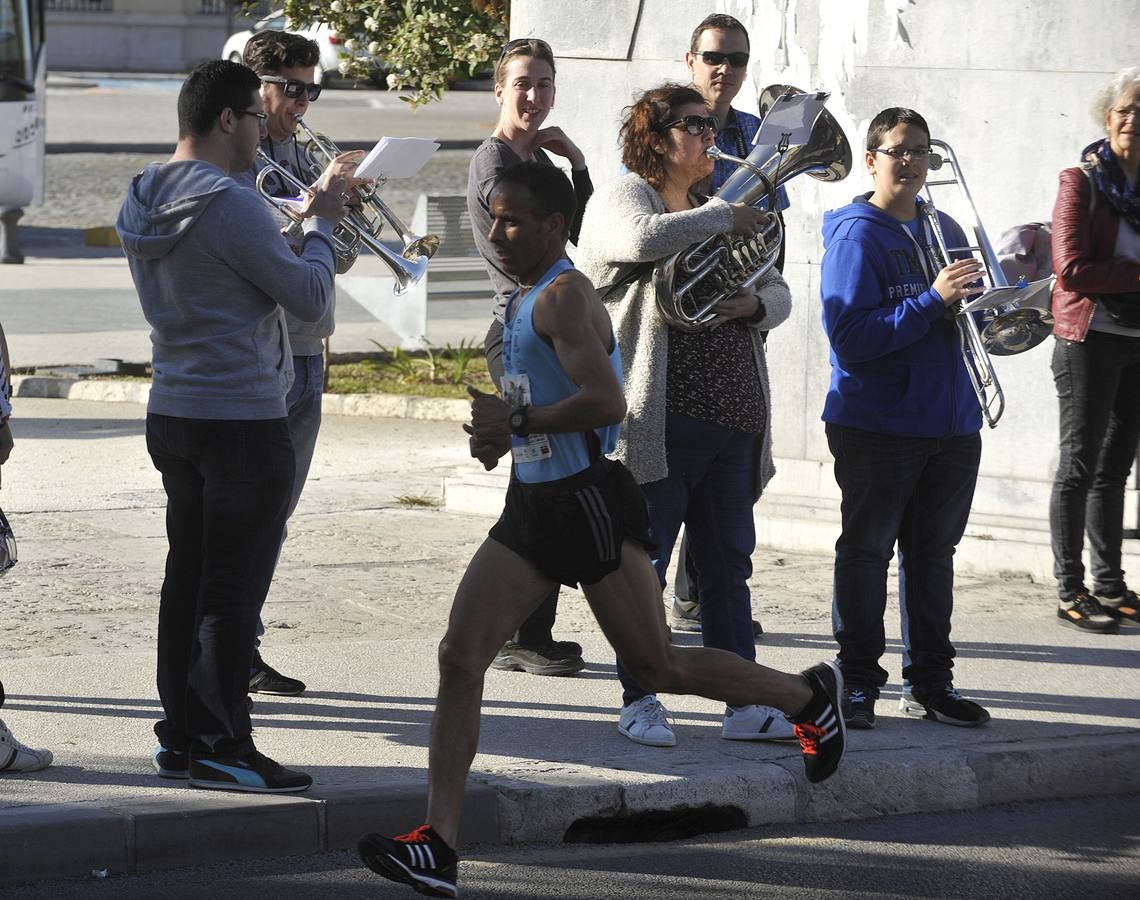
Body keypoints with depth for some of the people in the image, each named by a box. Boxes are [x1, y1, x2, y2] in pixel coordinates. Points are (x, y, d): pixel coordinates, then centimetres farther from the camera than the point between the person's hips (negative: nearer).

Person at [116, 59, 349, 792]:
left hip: (172, 415, 9)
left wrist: (306, 217, 13)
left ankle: (180, 734, 18)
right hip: (244, 420, -9)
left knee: (188, 579, 13)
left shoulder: (144, 202, 9)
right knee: (233, 589, -4)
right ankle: (221, 746, -2)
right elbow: (313, 299, -14)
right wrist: (321, 225, 1)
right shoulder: (233, 207, -20)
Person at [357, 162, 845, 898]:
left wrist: (518, 421, -18)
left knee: (659, 665, 1)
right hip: (534, 505, 9)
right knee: (459, 658, -5)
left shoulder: (565, 297, -15)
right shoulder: (527, 300, 16)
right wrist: (500, 435, 11)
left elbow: (607, 402, -26)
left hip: (590, 502, -9)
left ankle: (808, 694, 25)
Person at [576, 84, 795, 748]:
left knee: (729, 564, 7)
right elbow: (643, 240, -26)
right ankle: (640, 700, 8)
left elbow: (779, 295, 18)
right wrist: (726, 217, -16)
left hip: (733, 415, 7)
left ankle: (745, 704, 9)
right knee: (644, 563, 0)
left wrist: (755, 304, -5)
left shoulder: (716, 209, 20)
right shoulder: (624, 197, -1)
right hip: (659, 416, -7)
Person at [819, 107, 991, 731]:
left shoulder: (944, 231, 13)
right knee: (866, 553, 1)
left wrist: (972, 301, -6)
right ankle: (858, 682, 7)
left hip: (950, 424, 6)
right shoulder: (856, 234, -8)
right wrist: (934, 300, -23)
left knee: (934, 555, 11)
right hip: (876, 424, -6)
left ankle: (930, 681, 18)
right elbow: (852, 337, -17)